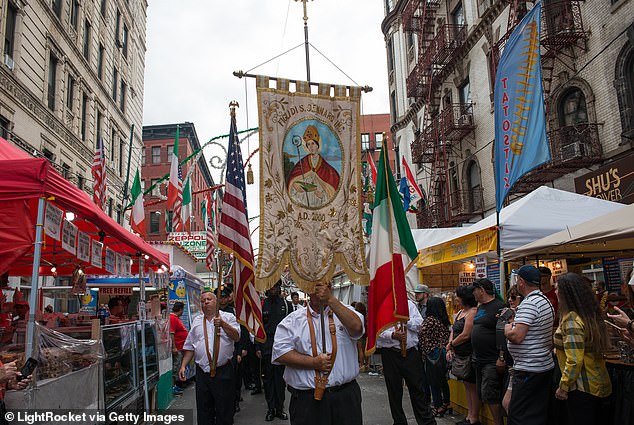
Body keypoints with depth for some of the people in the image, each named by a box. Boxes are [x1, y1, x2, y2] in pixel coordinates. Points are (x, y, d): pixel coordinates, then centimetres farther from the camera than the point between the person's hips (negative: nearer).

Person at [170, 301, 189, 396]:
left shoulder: (176, 318, 15)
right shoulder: (172, 318, -18)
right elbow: (171, 334, -23)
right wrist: (174, 347, -24)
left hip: (180, 348, 11)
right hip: (176, 349, -11)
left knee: (177, 367, 16)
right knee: (175, 367, -4)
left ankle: (175, 385, 24)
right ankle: (173, 387, 2)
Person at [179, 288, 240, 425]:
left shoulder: (228, 317, 2)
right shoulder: (197, 321, 13)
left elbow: (236, 337, -12)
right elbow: (190, 347, 16)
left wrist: (222, 324, -22)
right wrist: (183, 366, 8)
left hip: (223, 371, -3)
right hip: (202, 372, 4)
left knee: (224, 409, 4)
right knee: (203, 410, 11)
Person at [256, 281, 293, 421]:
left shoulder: (286, 304, 5)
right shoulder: (261, 305, 2)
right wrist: (258, 348, -2)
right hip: (266, 348, 0)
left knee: (280, 378, 6)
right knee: (268, 379, 7)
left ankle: (280, 408, 18)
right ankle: (271, 408, 17)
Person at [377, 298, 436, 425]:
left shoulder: (409, 304, 11)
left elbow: (420, 324, 3)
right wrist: (392, 335, -23)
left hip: (410, 351, 1)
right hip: (390, 353, -1)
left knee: (418, 388, 4)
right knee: (394, 390, 10)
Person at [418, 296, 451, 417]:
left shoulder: (429, 320, -16)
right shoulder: (445, 320, 5)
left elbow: (422, 337, -15)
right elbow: (447, 337, 11)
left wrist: (424, 353, -4)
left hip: (433, 354, -7)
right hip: (444, 352, 7)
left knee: (434, 380, 3)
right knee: (443, 379, 18)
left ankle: (438, 407, 8)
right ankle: (447, 403, 28)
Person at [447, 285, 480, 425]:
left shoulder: (472, 312, -16)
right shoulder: (460, 312, 14)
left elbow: (466, 335, -20)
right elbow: (453, 331, 13)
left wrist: (450, 345, -7)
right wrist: (450, 349, 0)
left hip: (470, 355, -9)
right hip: (460, 355, 9)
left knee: (473, 386, 1)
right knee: (467, 385, 15)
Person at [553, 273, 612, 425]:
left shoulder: (571, 320, -22)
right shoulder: (592, 316, 5)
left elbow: (574, 361, -24)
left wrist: (563, 387, -14)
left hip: (582, 388, -9)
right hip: (599, 384, 9)